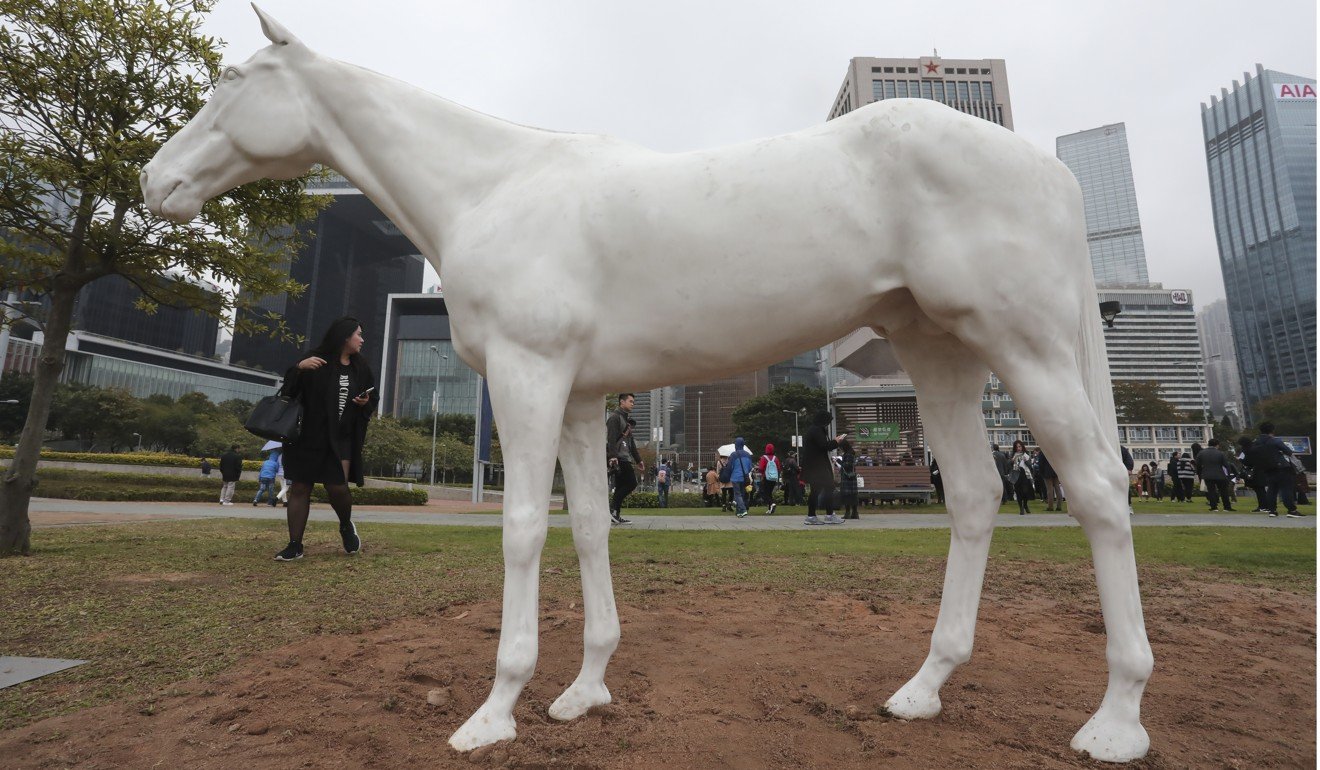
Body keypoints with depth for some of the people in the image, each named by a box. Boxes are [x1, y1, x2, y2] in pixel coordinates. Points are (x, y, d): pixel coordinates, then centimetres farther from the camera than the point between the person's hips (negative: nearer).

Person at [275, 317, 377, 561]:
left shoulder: (362, 368, 8)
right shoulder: (316, 359, -3)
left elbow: (372, 401, 17)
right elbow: (289, 389, -5)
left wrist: (365, 403, -6)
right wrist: (298, 367, -23)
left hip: (342, 438, 1)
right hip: (308, 436, -1)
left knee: (337, 486, -11)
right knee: (299, 488, 1)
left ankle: (346, 526, 17)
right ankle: (295, 545, 10)